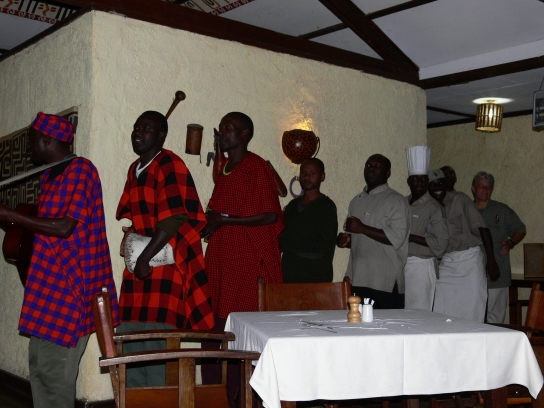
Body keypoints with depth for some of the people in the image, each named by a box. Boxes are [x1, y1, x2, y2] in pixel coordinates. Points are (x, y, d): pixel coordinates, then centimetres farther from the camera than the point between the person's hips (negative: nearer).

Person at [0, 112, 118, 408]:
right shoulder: (49, 176, 16)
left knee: (53, 368, -7)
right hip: (50, 285, 9)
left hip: (69, 285, -9)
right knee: (39, 364, 13)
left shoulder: (81, 170, -11)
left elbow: (64, 227, -19)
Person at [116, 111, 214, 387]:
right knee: (130, 338, 11)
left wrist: (145, 258, -18)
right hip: (139, 267, 9)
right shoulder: (134, 170, 17)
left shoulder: (170, 166, -11)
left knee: (157, 343, -10)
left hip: (164, 264, -9)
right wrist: (129, 236, 7)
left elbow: (174, 218, -19)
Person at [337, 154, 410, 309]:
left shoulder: (395, 201, -2)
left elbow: (396, 238, -15)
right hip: (356, 280, 6)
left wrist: (362, 228, -15)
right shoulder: (357, 201, 20)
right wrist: (346, 240, 6)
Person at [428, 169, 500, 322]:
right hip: (445, 262, 4)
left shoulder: (460, 199, -5)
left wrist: (491, 260, -11)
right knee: (441, 313, 0)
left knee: (473, 312, -3)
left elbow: (482, 228, -7)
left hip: (470, 258, -3)